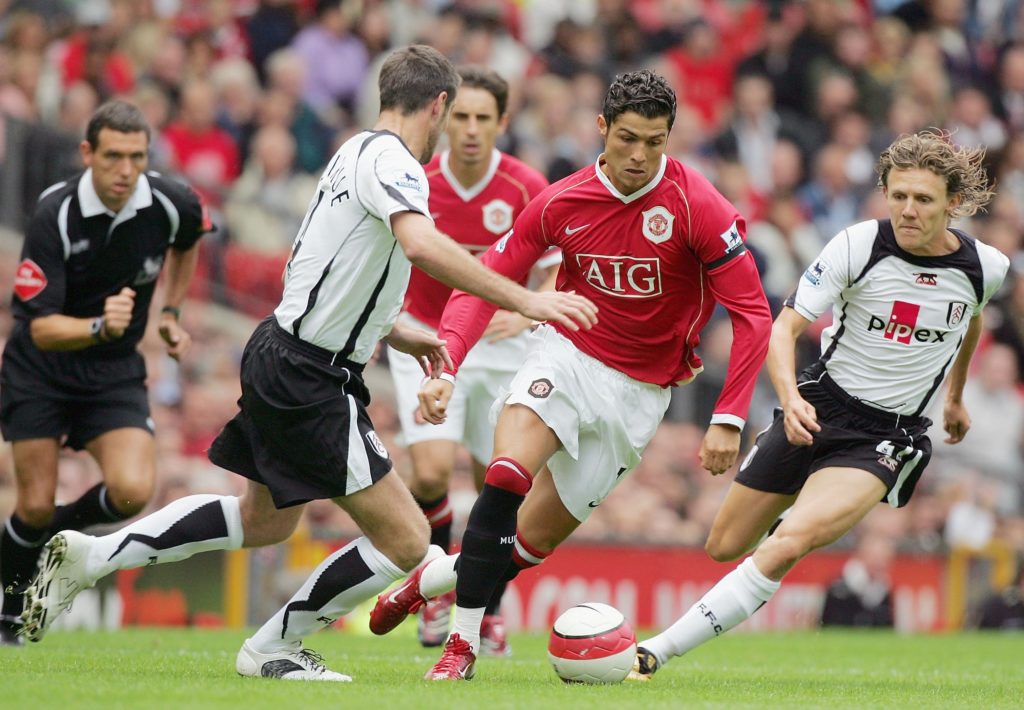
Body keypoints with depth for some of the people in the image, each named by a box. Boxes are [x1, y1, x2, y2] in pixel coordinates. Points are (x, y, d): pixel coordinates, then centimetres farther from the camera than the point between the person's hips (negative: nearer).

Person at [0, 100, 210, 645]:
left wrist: (171, 313, 13)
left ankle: (60, 532, 13)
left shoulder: (172, 205, -13)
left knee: (131, 491, -19)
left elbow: (187, 241, 16)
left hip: (116, 371, 3)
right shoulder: (55, 215, -24)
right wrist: (99, 326, -44)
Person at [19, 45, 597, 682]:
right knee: (405, 539, -6)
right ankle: (273, 649, 9)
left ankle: (88, 557, 28)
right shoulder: (392, 162, -18)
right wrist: (524, 300, -37)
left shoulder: (358, 152, 12)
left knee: (265, 521, 29)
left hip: (282, 358, 10)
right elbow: (420, 245, -38)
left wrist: (397, 333, 29)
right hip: (310, 382, -10)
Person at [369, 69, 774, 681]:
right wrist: (445, 366, -17)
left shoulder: (698, 207, -16)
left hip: (638, 392, 0)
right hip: (566, 354, 0)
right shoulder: (562, 204, -8)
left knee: (536, 537, 1)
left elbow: (753, 314, -13)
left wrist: (729, 419, -19)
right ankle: (463, 641, -20)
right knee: (508, 475, -28)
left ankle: (429, 580, 29)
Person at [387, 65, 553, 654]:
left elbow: (558, 273, -7)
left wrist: (525, 315, -24)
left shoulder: (528, 189, -12)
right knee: (432, 470, -19)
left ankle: (490, 607, 24)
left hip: (499, 343, 1)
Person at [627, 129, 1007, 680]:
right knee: (724, 547, 13)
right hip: (817, 407, 2)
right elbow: (784, 327, -14)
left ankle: (656, 652, -24)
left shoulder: (986, 267, -7)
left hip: (889, 437, -2)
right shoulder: (857, 246, -14)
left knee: (789, 543, -25)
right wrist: (790, 397, -33)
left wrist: (955, 396, 31)